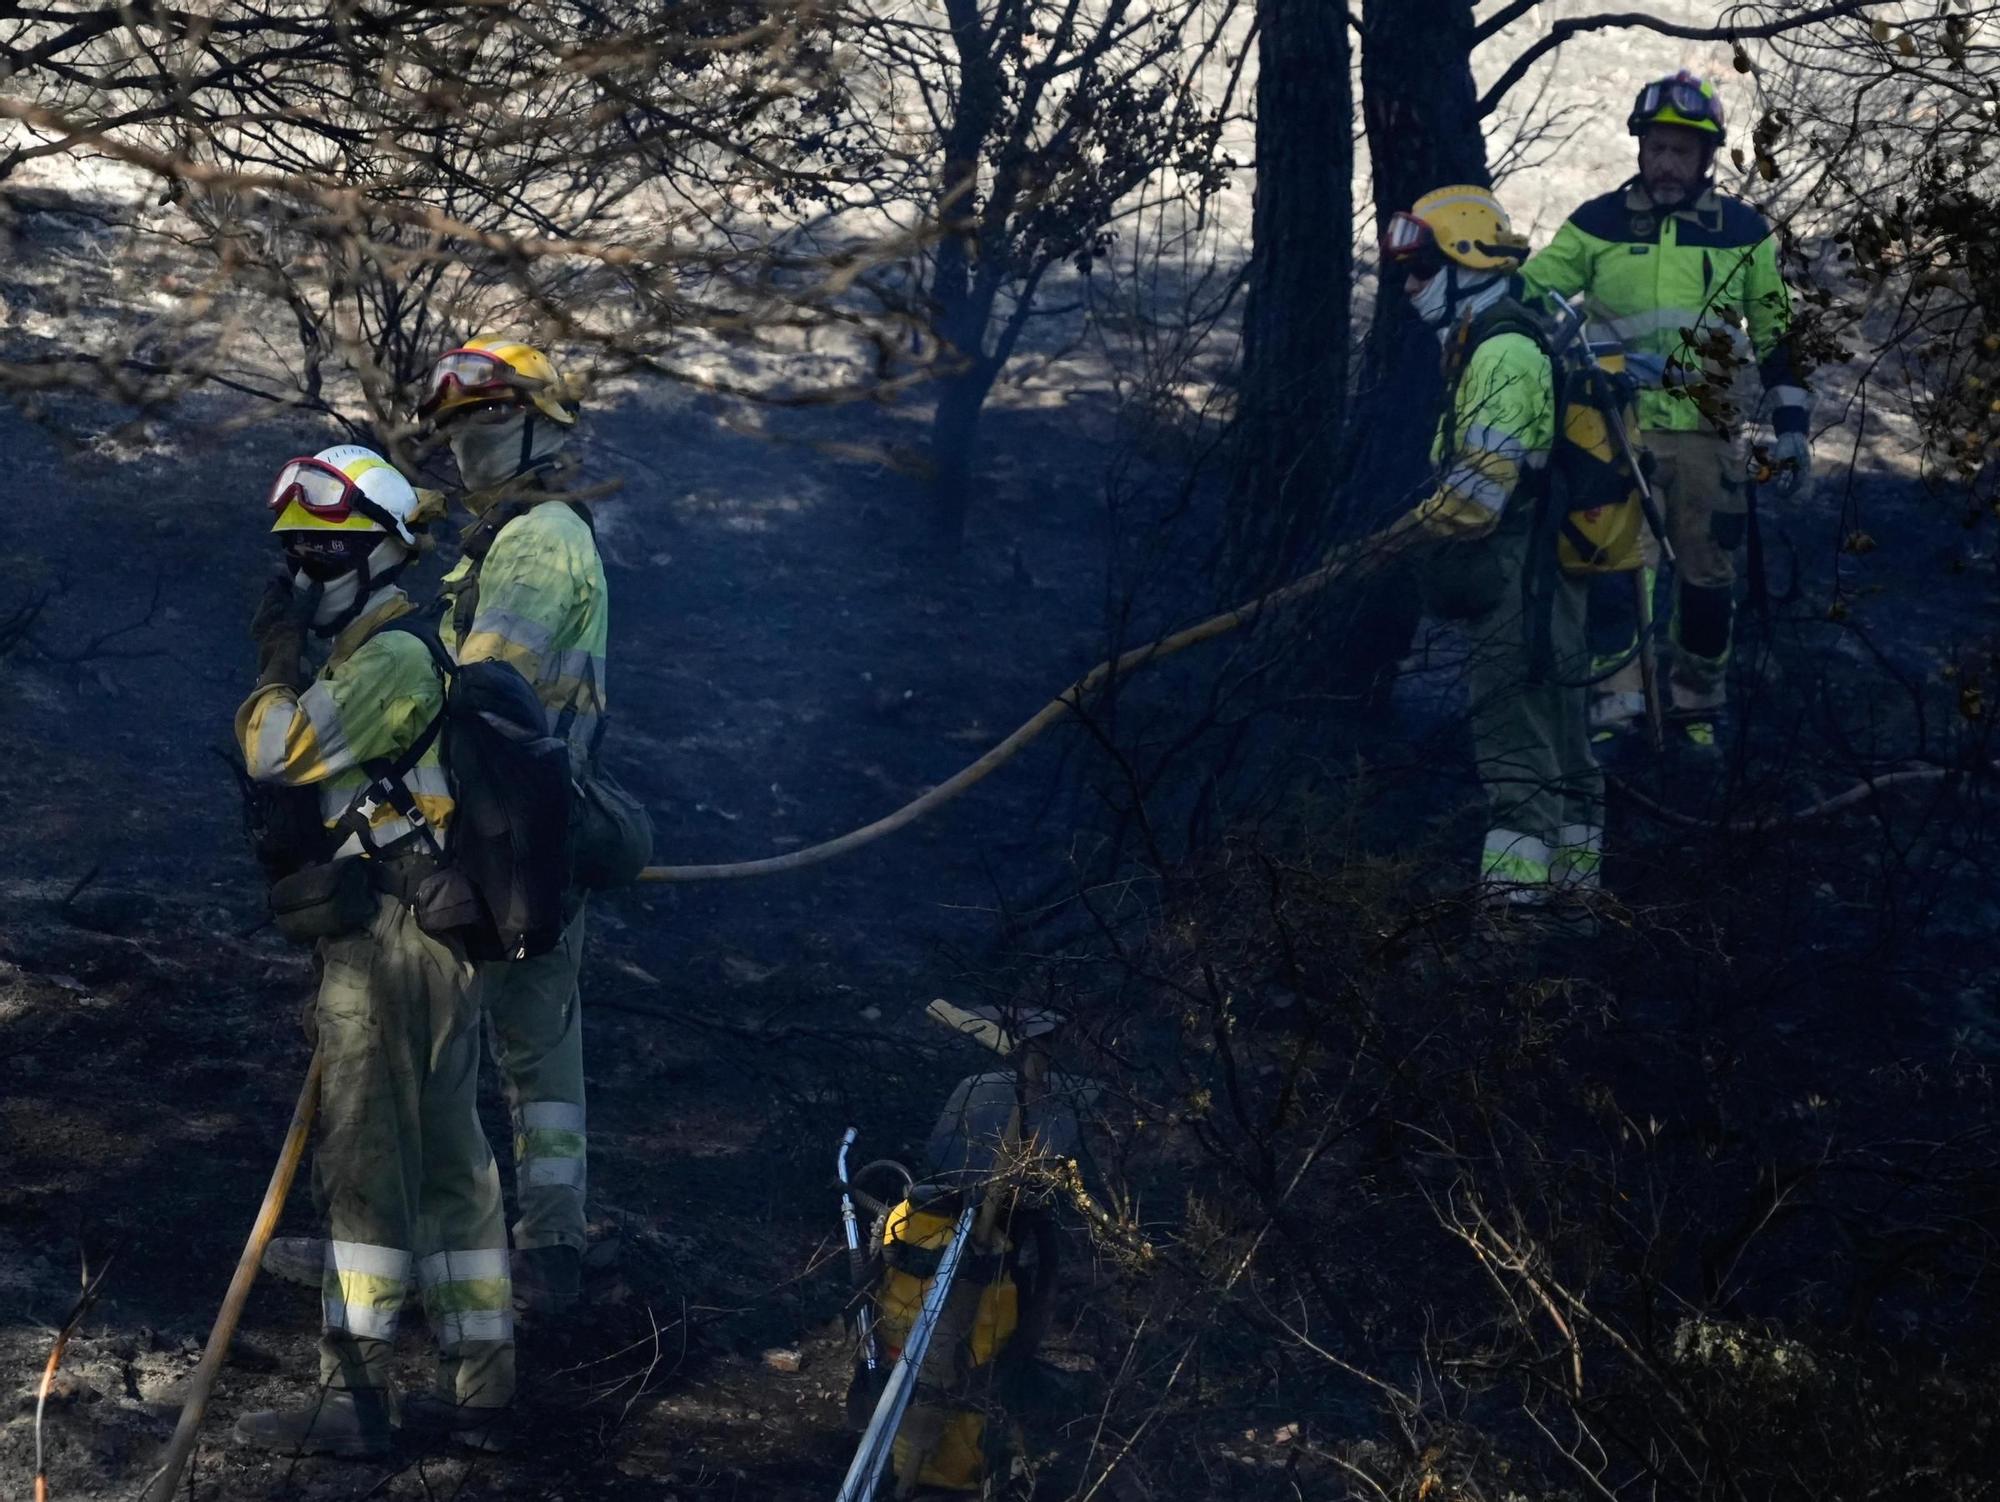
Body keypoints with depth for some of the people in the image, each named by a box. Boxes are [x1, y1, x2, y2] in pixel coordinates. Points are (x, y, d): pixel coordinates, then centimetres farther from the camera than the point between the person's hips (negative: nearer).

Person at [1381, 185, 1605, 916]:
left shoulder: (1503, 350, -15)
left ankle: (1514, 893, -14)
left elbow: (1486, 478, -22)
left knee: (1514, 733, -12)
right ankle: (1571, 889, 24)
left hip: (1515, 574, -11)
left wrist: (1407, 535, -13)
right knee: (1558, 728, 16)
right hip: (1550, 567, 11)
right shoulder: (1525, 341, 19)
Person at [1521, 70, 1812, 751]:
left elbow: (1776, 334, 13)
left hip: (1704, 433, 1)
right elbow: (1527, 297, 5)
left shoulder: (1744, 231, 6)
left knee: (1707, 578, 5)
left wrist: (1792, 427, 9)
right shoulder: (1599, 223, 1)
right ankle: (1613, 709, -3)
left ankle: (1695, 712, 20)